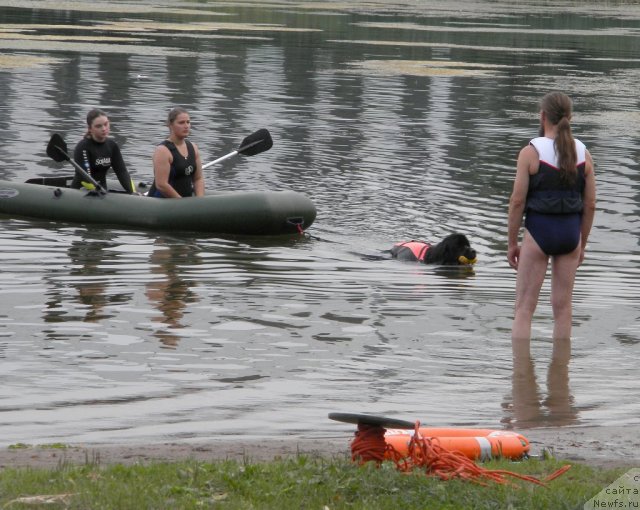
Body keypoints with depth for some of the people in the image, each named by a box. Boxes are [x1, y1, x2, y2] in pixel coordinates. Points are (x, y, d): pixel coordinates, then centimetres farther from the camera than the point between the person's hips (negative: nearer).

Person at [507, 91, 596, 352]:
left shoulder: (531, 152, -10)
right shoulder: (583, 154, 2)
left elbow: (517, 201, -10)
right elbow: (590, 205, 5)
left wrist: (512, 243, -1)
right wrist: (582, 244, 15)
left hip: (539, 231, -4)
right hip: (571, 232, 4)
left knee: (524, 309, 2)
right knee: (562, 308, 12)